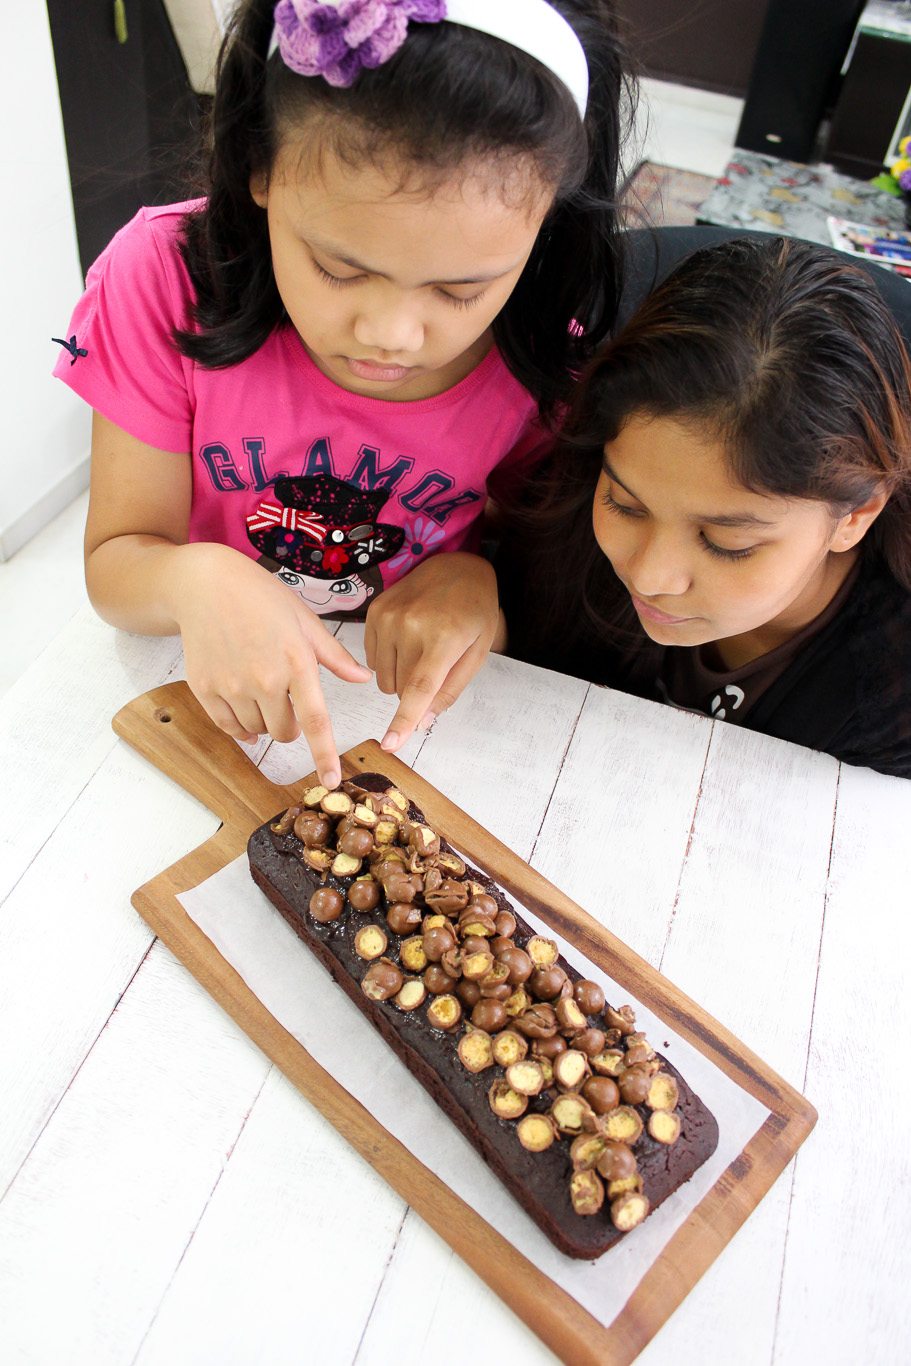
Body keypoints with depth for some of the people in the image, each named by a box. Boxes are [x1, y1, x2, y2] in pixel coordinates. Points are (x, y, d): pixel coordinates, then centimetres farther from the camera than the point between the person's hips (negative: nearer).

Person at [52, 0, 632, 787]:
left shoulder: (552, 351, -15)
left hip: (421, 705, 1)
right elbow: (116, 562, -11)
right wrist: (196, 580, -32)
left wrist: (476, 576, -21)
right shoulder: (166, 278, -15)